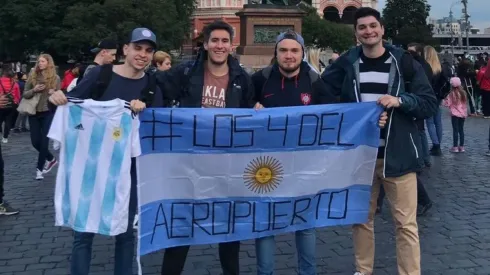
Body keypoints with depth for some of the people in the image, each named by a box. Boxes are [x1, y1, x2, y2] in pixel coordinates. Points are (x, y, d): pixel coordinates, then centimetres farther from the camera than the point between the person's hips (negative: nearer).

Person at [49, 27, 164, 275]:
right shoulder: (101, 74, -4)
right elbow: (72, 103, -1)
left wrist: (143, 111, -25)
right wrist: (58, 98, -23)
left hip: (129, 165, 2)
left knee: (125, 229, 12)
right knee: (84, 228, 3)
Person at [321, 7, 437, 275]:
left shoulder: (403, 61, -2)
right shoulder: (347, 63, 2)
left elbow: (430, 103, -2)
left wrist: (400, 100, -19)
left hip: (397, 155, -2)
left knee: (406, 223, 2)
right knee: (361, 218, 14)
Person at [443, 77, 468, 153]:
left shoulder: (452, 94, -12)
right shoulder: (463, 93, 4)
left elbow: (447, 104, -11)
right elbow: (465, 103, 12)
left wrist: (445, 99, 5)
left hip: (455, 114, -5)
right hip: (463, 114, 5)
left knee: (455, 130, -1)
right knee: (461, 130, 10)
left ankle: (455, 147, 1)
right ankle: (461, 146, 14)